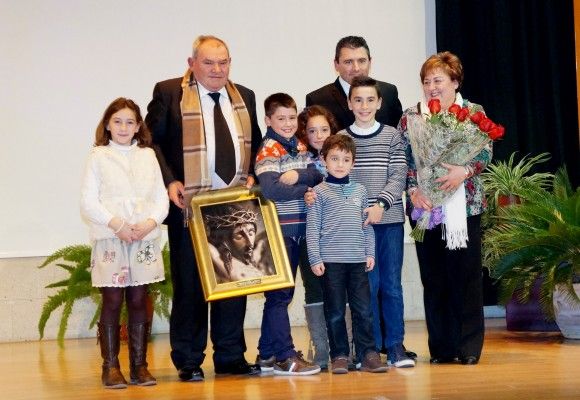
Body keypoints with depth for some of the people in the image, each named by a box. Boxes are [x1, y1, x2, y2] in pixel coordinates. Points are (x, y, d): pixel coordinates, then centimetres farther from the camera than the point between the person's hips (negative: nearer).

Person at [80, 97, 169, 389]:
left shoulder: (148, 156, 12)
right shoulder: (98, 157, 4)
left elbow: (161, 198, 9)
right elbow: (88, 203, -2)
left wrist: (150, 223, -9)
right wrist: (116, 224, -15)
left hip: (145, 239, 3)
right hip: (109, 239, -2)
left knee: (139, 301, 4)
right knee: (112, 301, -2)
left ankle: (139, 365, 10)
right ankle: (111, 367, 5)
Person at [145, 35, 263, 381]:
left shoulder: (244, 97, 14)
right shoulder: (169, 93, -2)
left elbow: (255, 143, 20)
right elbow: (152, 141, -3)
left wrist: (252, 176, 3)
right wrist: (169, 181, -14)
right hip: (190, 204, -4)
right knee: (189, 284, 1)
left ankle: (231, 356, 17)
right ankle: (188, 361, 10)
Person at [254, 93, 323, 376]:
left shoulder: (299, 146, 12)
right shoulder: (268, 150, -9)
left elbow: (317, 175, 0)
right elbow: (270, 189, -22)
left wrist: (297, 175, -18)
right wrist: (306, 189, -13)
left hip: (297, 228, 8)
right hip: (278, 228, -8)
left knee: (283, 293, 12)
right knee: (279, 293, -3)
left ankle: (267, 354, 21)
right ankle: (285, 357, 0)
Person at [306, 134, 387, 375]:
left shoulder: (359, 190, 13)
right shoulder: (319, 192, 2)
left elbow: (367, 225, 17)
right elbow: (312, 228, -1)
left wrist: (370, 253, 10)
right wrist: (315, 259, -7)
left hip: (358, 260, 3)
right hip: (330, 261, -3)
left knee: (363, 309, 2)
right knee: (335, 311, 2)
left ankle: (368, 354, 9)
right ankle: (339, 356, 10)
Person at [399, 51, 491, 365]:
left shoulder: (474, 113, 4)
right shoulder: (410, 117, 7)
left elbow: (485, 152, -2)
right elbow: (401, 160, 4)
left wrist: (465, 170, -19)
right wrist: (413, 189, -10)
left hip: (464, 206, -1)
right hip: (424, 207, 1)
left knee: (466, 274, 0)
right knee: (433, 277, 5)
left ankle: (469, 347, 9)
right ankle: (441, 347, 13)